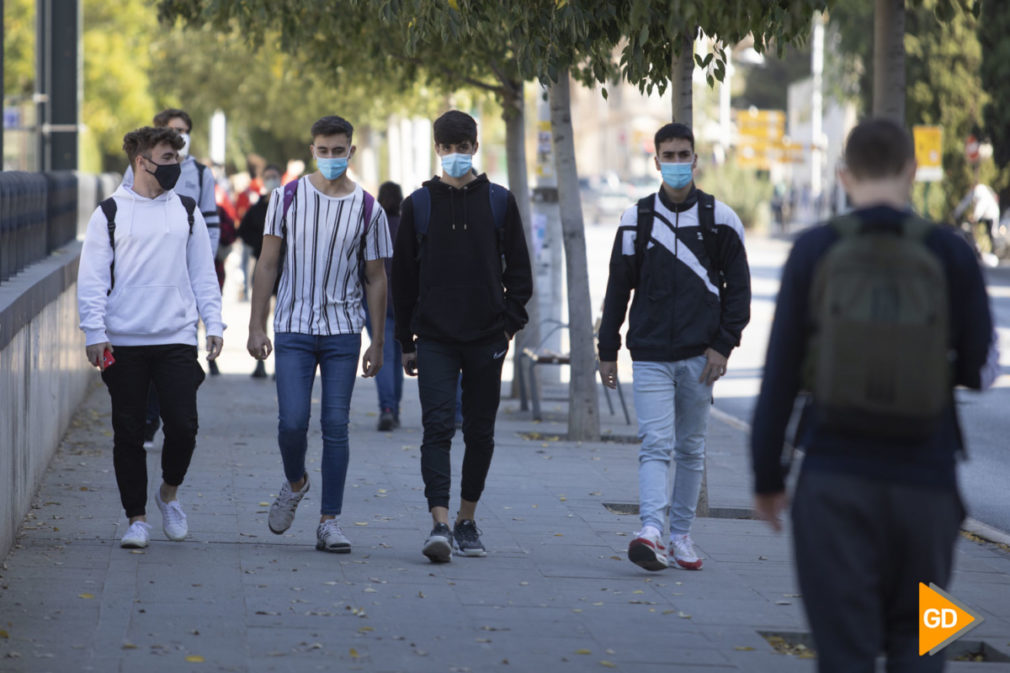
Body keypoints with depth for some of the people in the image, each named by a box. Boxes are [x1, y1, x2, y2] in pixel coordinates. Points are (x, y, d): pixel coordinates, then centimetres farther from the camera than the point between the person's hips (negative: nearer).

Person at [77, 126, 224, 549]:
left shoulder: (186, 213, 12)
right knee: (128, 433, 1)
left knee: (183, 425, -9)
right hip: (123, 342, -1)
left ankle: (169, 493, 18)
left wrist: (213, 324, 4)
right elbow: (92, 277, 1)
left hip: (177, 339, 1)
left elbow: (203, 274, 15)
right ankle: (137, 518, 12)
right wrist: (94, 333, -7)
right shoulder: (110, 213, 3)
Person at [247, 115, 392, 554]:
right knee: (292, 422, -9)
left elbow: (376, 278, 7)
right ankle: (295, 483, 22)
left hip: (343, 331, 1)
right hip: (293, 329, -1)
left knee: (336, 426, -1)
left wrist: (378, 342, 4)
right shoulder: (287, 198, 2)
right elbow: (267, 264, 3)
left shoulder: (367, 209, 3)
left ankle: (329, 521, 4)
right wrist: (256, 327, -2)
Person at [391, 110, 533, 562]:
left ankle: (467, 521, 21)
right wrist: (406, 341, 7)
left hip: (486, 338, 1)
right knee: (438, 427, -13)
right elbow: (403, 276, 9)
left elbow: (519, 269, 9)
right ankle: (440, 525, -20)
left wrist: (510, 323, -2)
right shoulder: (419, 205, 5)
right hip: (435, 338, -1)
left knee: (480, 433, 7)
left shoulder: (499, 201, 6)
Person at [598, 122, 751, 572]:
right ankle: (651, 532, -25)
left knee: (691, 449, 8)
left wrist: (723, 345, -4)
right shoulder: (636, 219, 5)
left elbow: (738, 287, 6)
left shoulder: (719, 219, 4)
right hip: (650, 356, -1)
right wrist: (608, 351, 7)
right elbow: (618, 288, 10)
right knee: (655, 445, -12)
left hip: (700, 356, 1)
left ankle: (681, 535, 18)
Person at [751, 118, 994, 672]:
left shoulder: (813, 252, -3)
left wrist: (767, 476, 7)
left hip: (834, 481, 0)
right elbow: (978, 367, 3)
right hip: (924, 481, 1)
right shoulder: (951, 255, -3)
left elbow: (780, 373, -2)